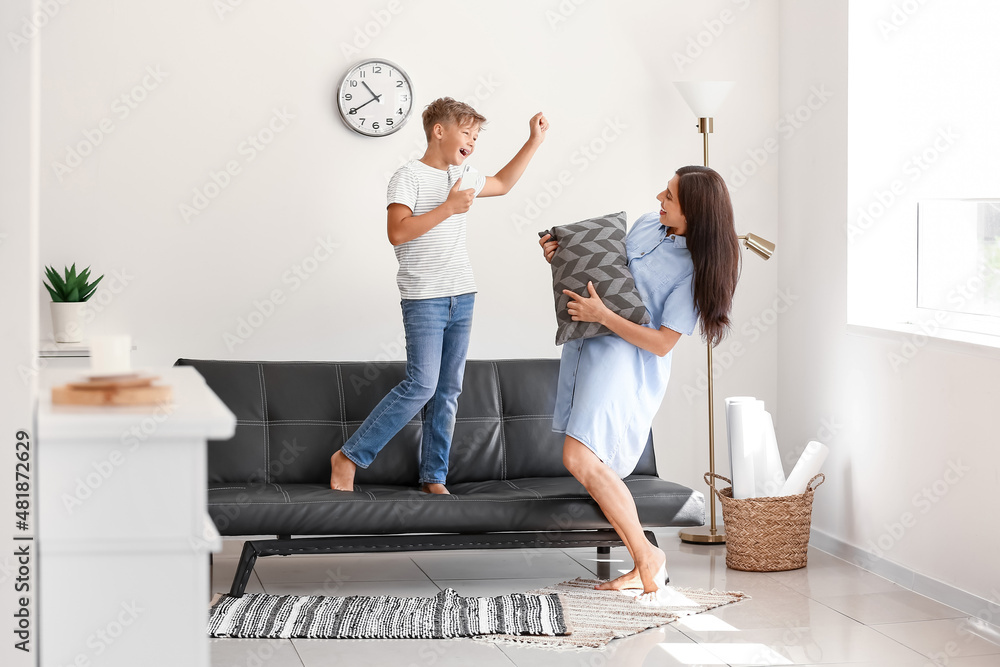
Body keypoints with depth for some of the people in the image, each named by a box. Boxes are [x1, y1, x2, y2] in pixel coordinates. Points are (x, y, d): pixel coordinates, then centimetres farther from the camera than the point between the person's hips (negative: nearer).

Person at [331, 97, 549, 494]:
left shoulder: (462, 178, 16)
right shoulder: (408, 177, -7)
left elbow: (502, 184, 34)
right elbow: (397, 232, -19)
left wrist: (534, 141, 27)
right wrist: (448, 208, -19)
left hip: (461, 297, 7)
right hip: (424, 298, -7)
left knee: (448, 390, 5)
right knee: (421, 385, -16)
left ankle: (434, 477, 10)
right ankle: (348, 457, -7)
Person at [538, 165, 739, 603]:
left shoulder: (696, 269, -13)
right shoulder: (647, 225, 8)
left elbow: (662, 342, -16)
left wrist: (601, 315, -19)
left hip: (629, 362, -8)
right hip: (589, 346, 8)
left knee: (581, 459, -22)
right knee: (594, 467, 5)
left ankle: (648, 557, -9)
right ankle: (643, 568, 13)